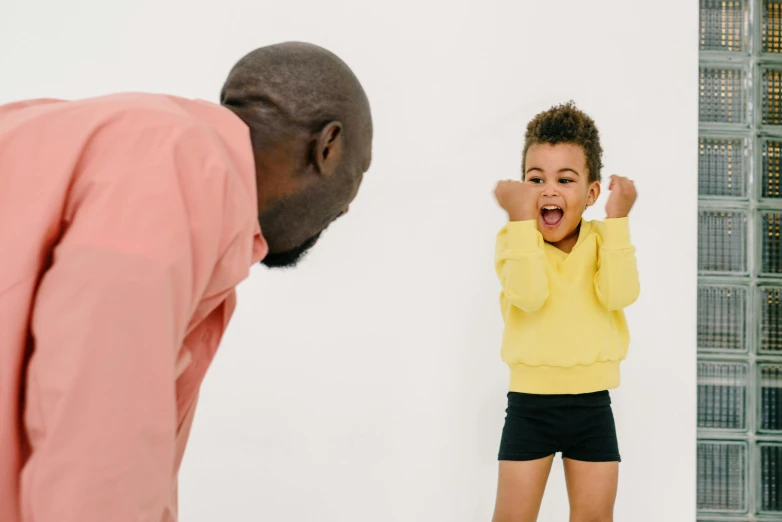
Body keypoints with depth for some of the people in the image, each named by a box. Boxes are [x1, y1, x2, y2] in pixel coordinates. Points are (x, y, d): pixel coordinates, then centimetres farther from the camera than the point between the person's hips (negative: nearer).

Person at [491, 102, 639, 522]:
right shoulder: (514, 239, -5)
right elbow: (530, 295, -24)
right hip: (530, 403, -2)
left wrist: (617, 219, -19)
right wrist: (523, 220, -28)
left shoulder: (603, 240, 1)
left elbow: (619, 294, -18)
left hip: (592, 404, 2)